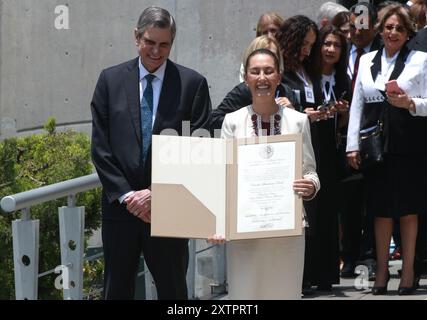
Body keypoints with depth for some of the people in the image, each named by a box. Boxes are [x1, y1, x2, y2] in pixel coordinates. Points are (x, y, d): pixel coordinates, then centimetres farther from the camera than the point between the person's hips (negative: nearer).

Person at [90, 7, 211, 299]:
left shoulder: (192, 83, 0)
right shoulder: (111, 80, 5)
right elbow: (101, 146, 2)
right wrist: (126, 195, -7)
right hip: (120, 206, 2)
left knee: (172, 289, 6)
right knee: (117, 289, 7)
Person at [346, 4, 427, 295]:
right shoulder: (367, 61, 13)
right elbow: (357, 104, 12)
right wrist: (353, 145, 6)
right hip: (375, 144, 3)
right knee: (381, 209, 6)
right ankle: (381, 271, 15)